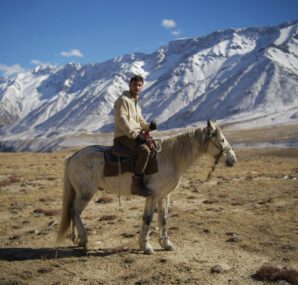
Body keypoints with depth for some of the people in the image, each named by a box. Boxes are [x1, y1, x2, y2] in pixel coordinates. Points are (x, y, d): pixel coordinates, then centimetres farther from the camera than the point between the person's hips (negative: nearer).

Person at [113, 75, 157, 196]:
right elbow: (121, 119, -18)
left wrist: (149, 126, 1)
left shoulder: (136, 103, 22)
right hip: (124, 136, -10)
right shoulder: (123, 100, -6)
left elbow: (140, 122, 25)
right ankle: (136, 183, -30)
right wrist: (134, 135, -24)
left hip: (136, 135, 10)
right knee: (144, 150, -32)